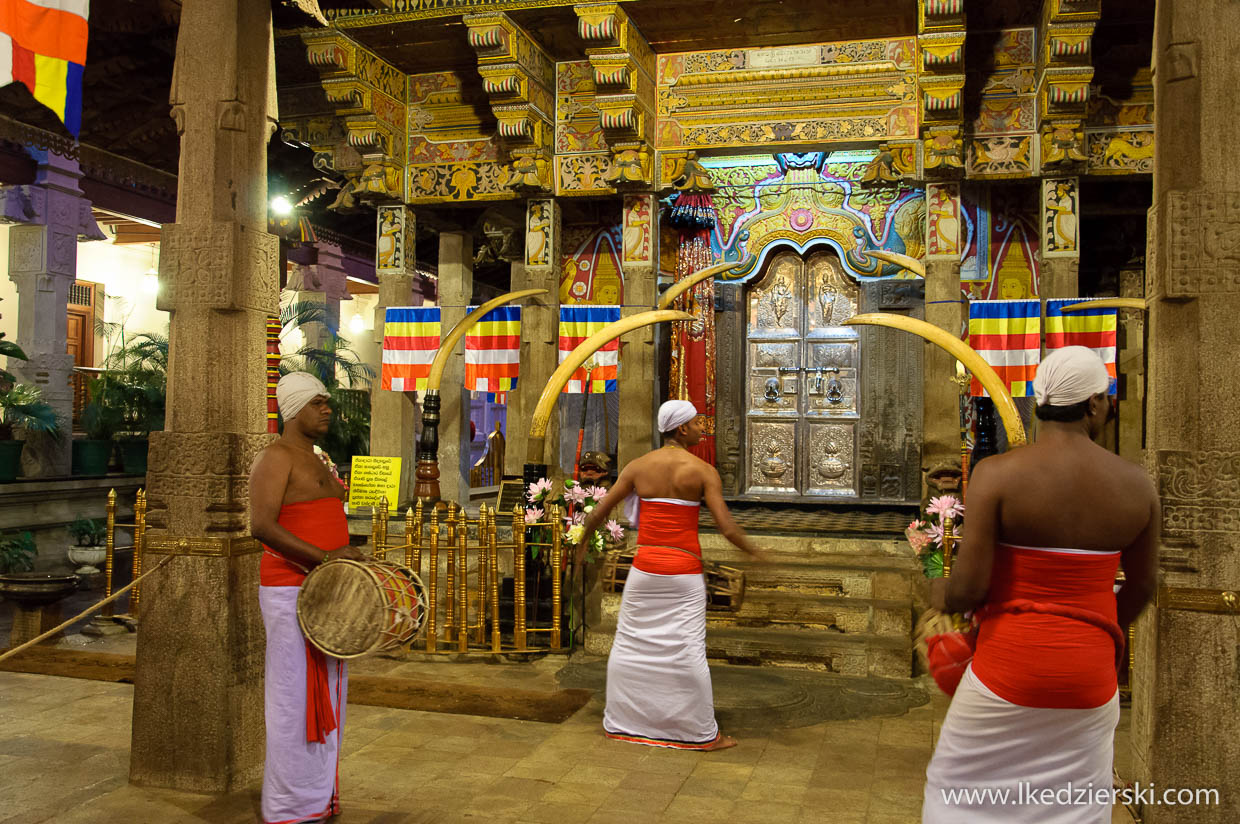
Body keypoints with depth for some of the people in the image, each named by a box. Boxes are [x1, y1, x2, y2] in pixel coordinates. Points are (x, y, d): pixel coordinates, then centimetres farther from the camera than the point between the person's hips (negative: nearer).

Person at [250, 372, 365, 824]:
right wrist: (323, 558, -27)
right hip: (291, 591, -9)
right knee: (296, 698, -3)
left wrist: (352, 565, 13)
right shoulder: (275, 457, -11)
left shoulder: (314, 461, 17)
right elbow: (262, 526, -23)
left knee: (325, 696, 13)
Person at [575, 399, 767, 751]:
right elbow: (727, 528, -12)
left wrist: (582, 543, 21)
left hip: (645, 567, 3)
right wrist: (755, 553, 5)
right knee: (688, 651, 3)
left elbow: (598, 513, 3)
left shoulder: (638, 466, 2)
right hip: (684, 570, -3)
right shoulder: (703, 470, -8)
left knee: (629, 644, 13)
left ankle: (617, 723, 24)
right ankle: (704, 734, 14)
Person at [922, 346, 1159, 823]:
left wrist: (942, 596, 6)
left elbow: (968, 588, -18)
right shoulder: (1135, 483, -3)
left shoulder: (997, 474, -15)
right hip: (1090, 674, 4)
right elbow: (1142, 585, 9)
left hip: (1010, 668, -3)